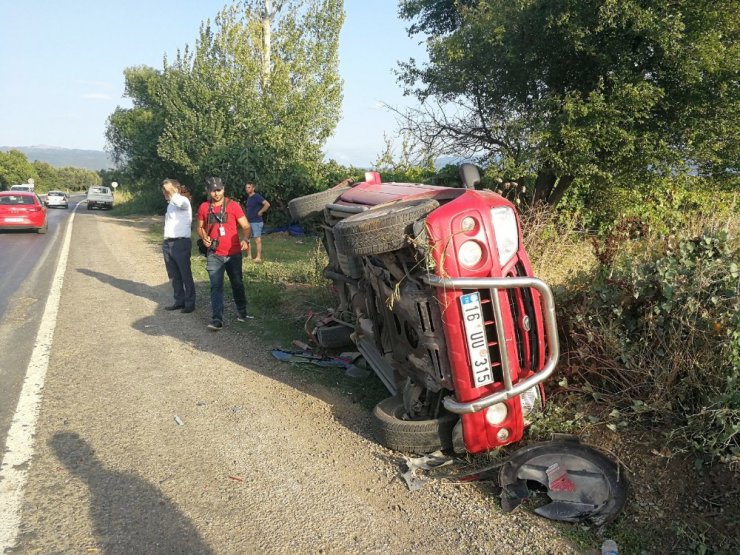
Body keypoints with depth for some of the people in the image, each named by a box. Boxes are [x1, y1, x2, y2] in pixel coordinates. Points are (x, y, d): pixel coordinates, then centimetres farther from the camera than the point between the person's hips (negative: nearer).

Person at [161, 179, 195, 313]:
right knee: (174, 275, 13)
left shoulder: (183, 201, -8)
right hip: (168, 243, 9)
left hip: (180, 243, -9)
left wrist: (171, 192, -25)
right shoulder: (171, 204, 18)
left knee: (186, 275, -1)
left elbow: (180, 202, -34)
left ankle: (190, 303, 8)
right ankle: (179, 301, 22)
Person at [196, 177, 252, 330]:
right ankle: (217, 320, -5)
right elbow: (200, 227, 14)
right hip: (214, 255, 1)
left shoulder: (233, 205, -5)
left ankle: (242, 312, 31)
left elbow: (246, 226, -5)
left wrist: (245, 239, -25)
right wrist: (204, 238, -7)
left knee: (237, 284, 13)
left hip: (234, 254, -1)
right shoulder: (204, 208, 2)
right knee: (216, 287, -4)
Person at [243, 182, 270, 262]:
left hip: (256, 222, -9)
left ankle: (258, 257, -3)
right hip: (249, 222, 9)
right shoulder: (248, 197, 14)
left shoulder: (257, 197, -12)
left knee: (257, 239, -6)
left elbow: (267, 204, -23)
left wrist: (260, 212, -17)